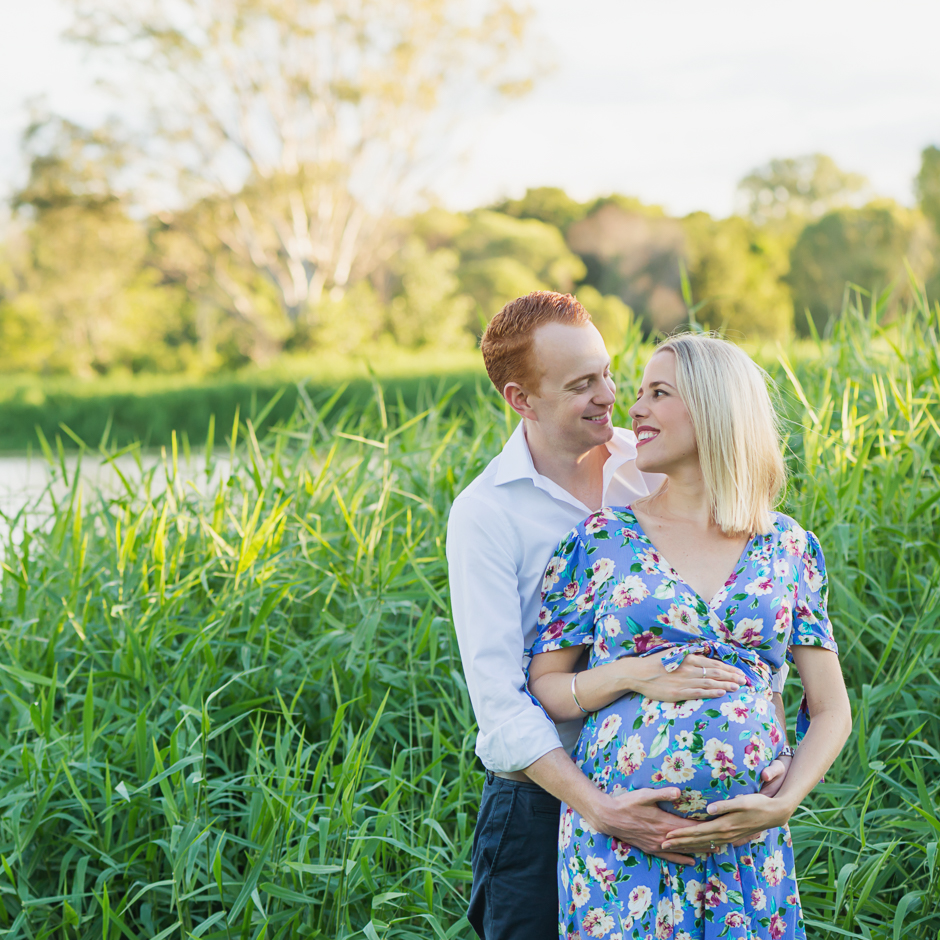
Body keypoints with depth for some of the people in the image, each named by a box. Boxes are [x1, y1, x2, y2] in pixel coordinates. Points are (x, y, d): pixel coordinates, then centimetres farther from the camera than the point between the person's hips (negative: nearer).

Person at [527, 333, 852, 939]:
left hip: (749, 841, 1)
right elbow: (542, 685, 6)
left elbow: (832, 709, 7)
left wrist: (782, 804, -8)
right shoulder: (601, 539, 4)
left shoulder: (788, 547, 7)